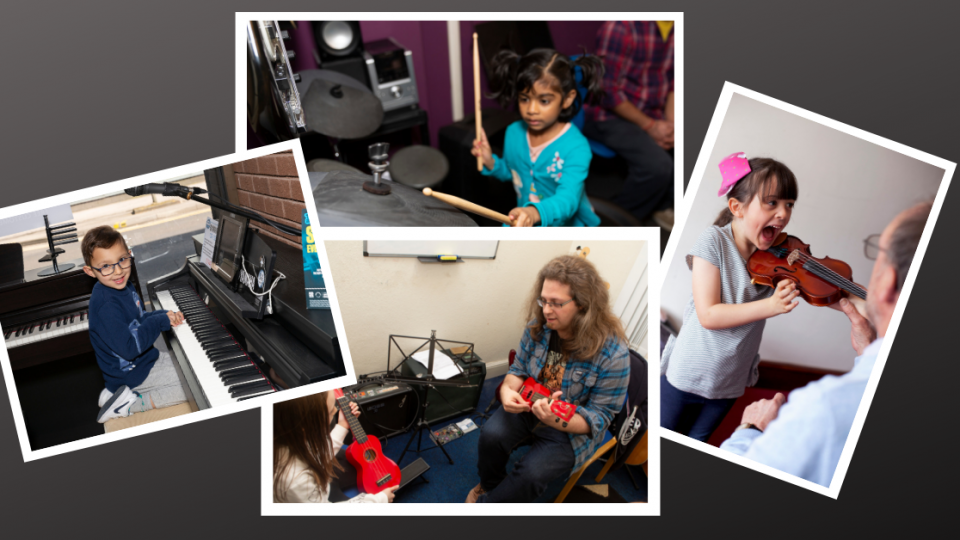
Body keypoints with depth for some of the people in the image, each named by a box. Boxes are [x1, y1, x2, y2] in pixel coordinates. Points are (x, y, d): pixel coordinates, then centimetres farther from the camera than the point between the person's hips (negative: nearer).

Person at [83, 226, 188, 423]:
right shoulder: (105, 306, -29)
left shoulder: (123, 287, 1)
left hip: (145, 357, 9)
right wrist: (160, 321, -23)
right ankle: (131, 403, -5)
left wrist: (165, 315, -2)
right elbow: (130, 348, -30)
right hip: (132, 373, -9)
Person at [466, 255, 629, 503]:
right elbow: (518, 369, 6)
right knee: (492, 434, -22)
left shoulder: (612, 352, -24)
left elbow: (600, 416, -18)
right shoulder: (538, 326, -9)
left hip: (574, 429, -4)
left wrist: (558, 422, -37)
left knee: (532, 473, -25)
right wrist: (508, 390, -19)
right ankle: (490, 486, 10)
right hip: (530, 406, 4)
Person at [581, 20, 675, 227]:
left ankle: (663, 203, 11)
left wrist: (669, 123, -5)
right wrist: (650, 126, -17)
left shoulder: (671, 28, 3)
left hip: (654, 115, 8)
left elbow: (673, 81, 11)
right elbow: (608, 90, -19)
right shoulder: (620, 27, -20)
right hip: (611, 115, -8)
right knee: (658, 165, -29)